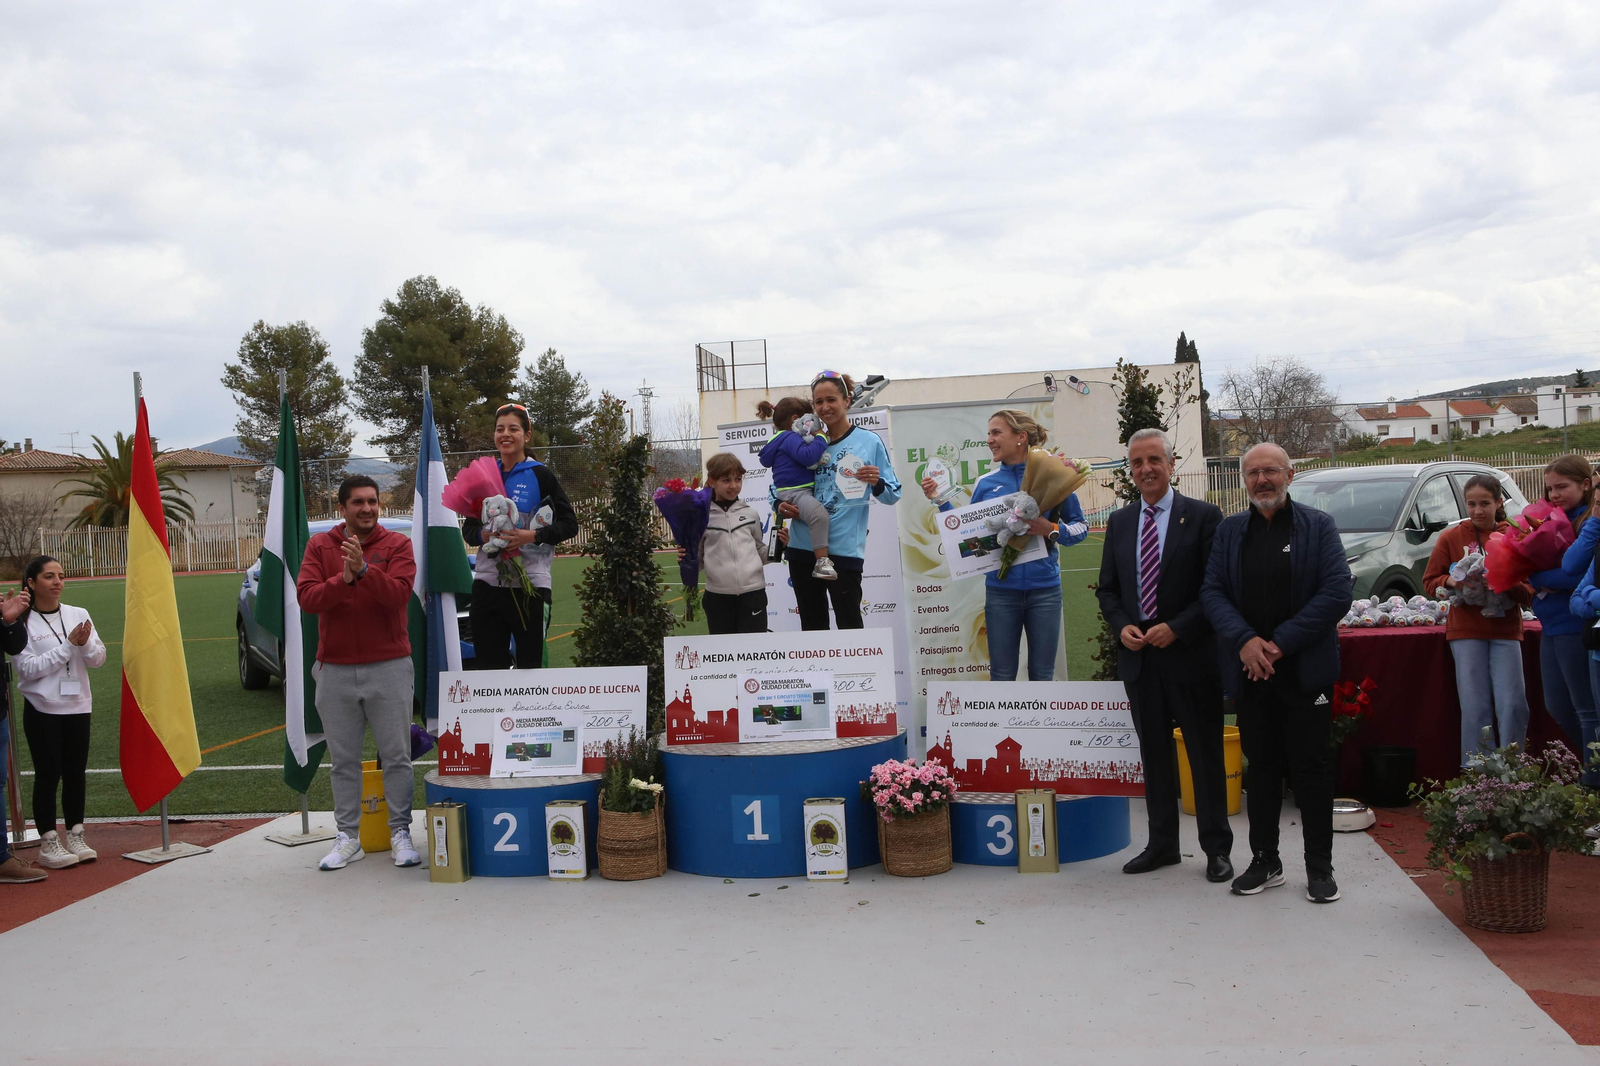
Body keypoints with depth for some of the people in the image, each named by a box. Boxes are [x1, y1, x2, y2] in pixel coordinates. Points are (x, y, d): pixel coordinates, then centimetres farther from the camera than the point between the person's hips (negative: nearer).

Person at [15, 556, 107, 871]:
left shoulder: (78, 615, 4)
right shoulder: (23, 622, -8)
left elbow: (98, 659, 3)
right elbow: (27, 668, -15)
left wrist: (86, 644, -18)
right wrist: (67, 647, -17)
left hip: (77, 706, 4)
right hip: (42, 710, -4)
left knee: (76, 773, 9)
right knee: (48, 775, 0)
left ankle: (75, 836, 20)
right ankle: (48, 843, 8)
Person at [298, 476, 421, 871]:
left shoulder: (397, 545, 0)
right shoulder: (320, 546, 6)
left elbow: (399, 594, -14)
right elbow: (306, 597, -6)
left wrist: (365, 569, -27)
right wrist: (343, 579, -21)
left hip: (389, 665, -2)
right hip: (335, 669, 2)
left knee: (396, 756, 2)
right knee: (343, 759, 7)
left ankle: (401, 833, 11)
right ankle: (349, 837, 15)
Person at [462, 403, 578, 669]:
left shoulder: (540, 475, -1)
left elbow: (569, 524, -2)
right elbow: (467, 528, 16)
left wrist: (533, 536, -18)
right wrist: (482, 534, -7)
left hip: (531, 585, -4)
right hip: (487, 584, 4)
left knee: (530, 664, 2)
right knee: (487, 665, 6)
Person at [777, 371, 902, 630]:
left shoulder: (869, 441, -1)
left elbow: (892, 495, 0)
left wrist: (876, 483, -21)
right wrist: (782, 506, -1)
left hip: (844, 549, -5)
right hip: (803, 547, 5)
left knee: (850, 626, -4)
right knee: (811, 627, 12)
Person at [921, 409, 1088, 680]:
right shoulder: (986, 483, 5)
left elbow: (1081, 526, 2)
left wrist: (1052, 530, -16)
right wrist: (940, 501, 3)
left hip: (1044, 589, -1)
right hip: (1001, 589, 2)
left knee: (1042, 674, 6)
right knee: (1002, 675, 6)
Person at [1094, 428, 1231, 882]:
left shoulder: (1203, 516, -4)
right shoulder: (1119, 522, 11)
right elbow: (1107, 588, 14)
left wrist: (1177, 628, -17)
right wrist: (1122, 626, -4)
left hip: (1191, 655, -4)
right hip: (1139, 657, 5)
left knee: (1205, 754, 4)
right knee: (1154, 754, 12)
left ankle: (1217, 848, 15)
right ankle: (1162, 844, 23)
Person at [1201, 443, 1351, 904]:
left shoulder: (1318, 526, 0)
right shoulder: (1229, 530, 9)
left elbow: (1337, 592, -8)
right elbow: (1212, 591, 3)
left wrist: (1282, 642, -13)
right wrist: (1245, 640, -13)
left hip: (1305, 669, -3)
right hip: (1251, 669, 3)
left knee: (1313, 764, 1)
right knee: (1261, 763, 10)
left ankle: (1320, 867, 11)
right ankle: (1265, 861, 20)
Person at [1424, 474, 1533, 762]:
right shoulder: (1452, 537, 4)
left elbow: (1530, 592, 4)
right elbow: (1429, 581, 7)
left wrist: (1511, 585, -18)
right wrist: (1450, 581, -14)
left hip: (1506, 630, 1)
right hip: (1466, 631, -1)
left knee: (1513, 705, -7)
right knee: (1476, 708, -4)